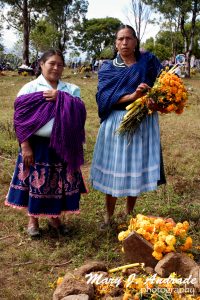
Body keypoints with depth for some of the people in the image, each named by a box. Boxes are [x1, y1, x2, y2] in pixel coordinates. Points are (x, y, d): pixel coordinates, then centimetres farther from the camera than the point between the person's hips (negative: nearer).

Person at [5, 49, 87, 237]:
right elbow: (21, 118, -6)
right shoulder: (30, 88, -2)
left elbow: (80, 113, -7)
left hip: (63, 146, 3)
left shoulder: (71, 89, 7)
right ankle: (33, 219, 26)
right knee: (35, 181, 7)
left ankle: (54, 217, 30)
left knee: (58, 183, 11)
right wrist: (25, 146, -11)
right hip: (37, 145, -3)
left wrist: (60, 97, -16)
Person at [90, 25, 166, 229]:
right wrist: (132, 96, -22)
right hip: (116, 123, 0)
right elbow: (105, 97, -7)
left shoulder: (148, 61, 6)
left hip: (143, 123, 0)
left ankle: (129, 215, 26)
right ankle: (109, 216, 19)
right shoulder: (108, 68, 6)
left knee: (136, 169, 6)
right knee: (113, 170, 2)